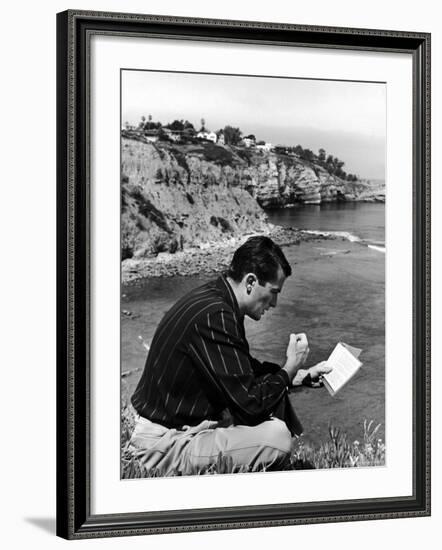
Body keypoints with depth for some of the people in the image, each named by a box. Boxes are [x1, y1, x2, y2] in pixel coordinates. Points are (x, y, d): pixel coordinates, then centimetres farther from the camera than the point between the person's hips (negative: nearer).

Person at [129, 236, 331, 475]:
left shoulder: (212, 297, 8)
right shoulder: (213, 316, -25)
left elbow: (247, 370, 24)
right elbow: (250, 403, -23)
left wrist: (303, 375, 17)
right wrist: (290, 368, -7)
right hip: (164, 449, -11)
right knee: (276, 437, -25)